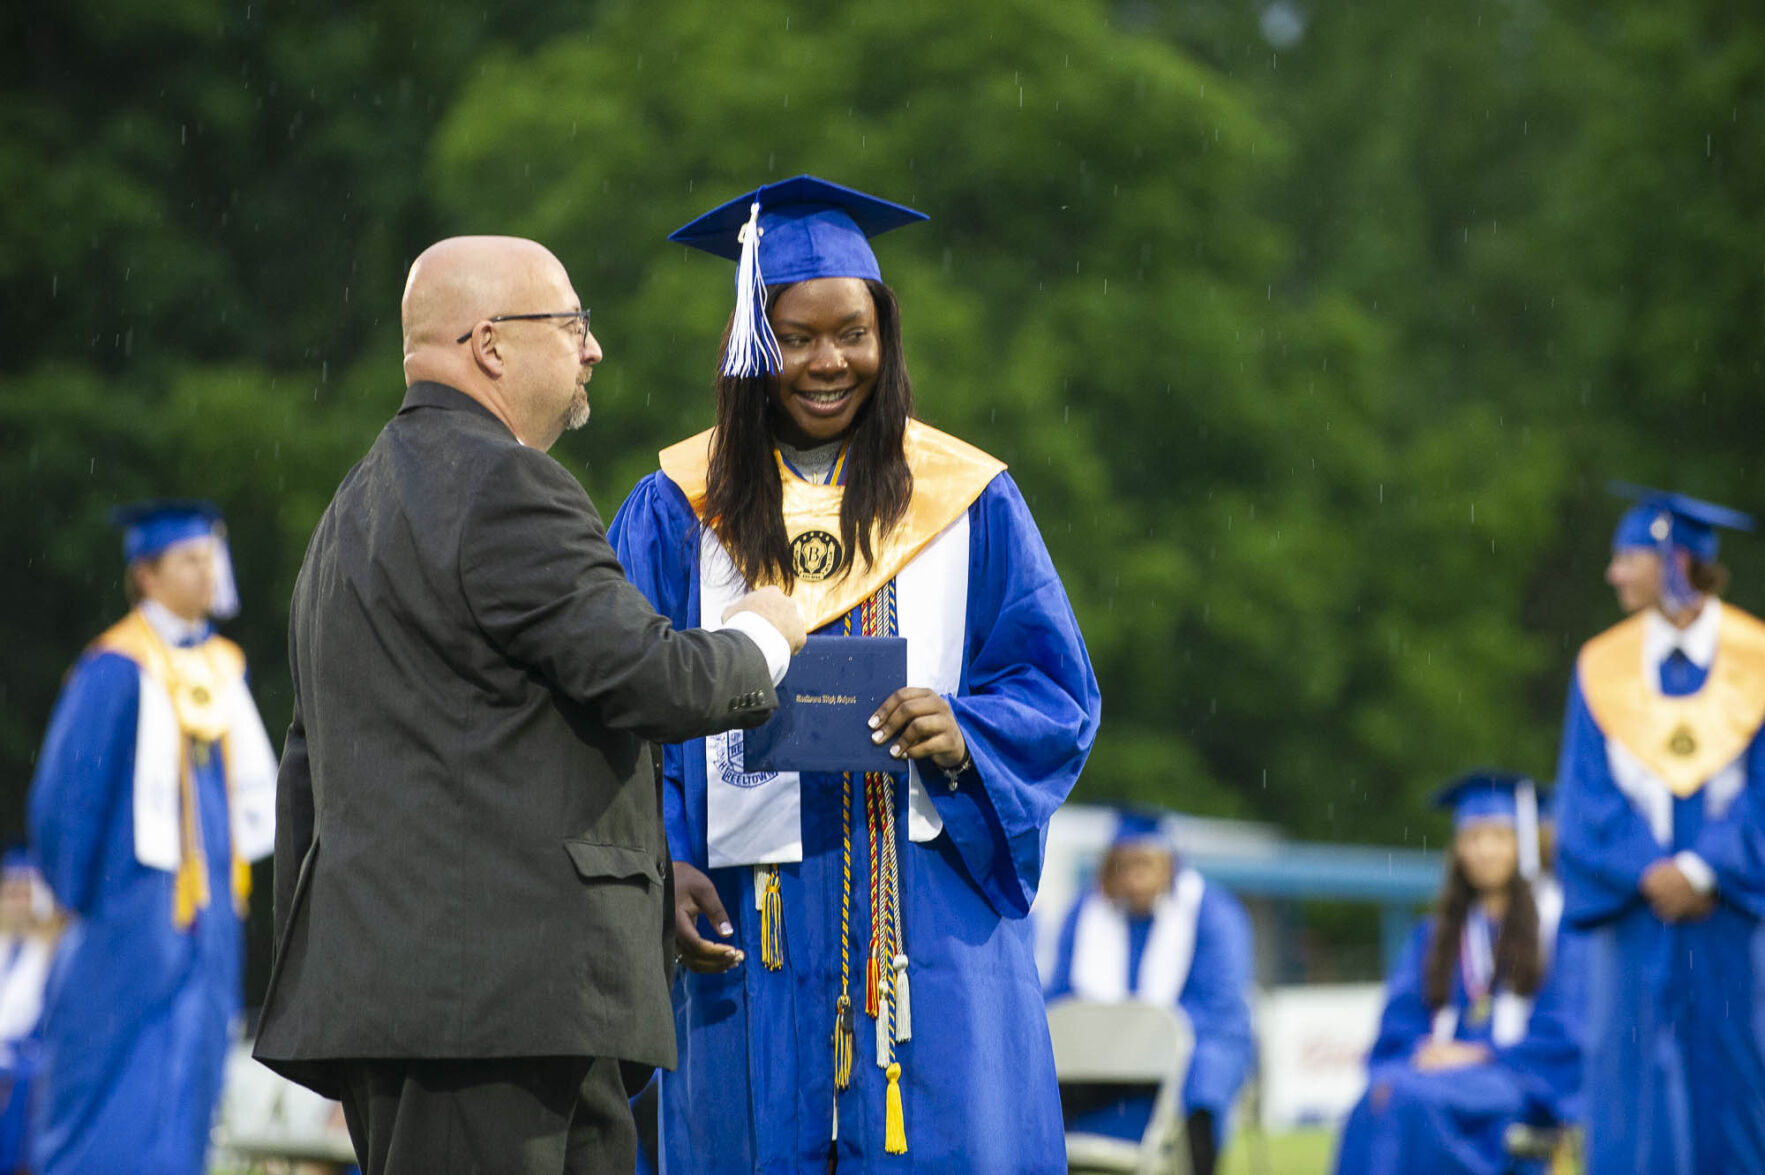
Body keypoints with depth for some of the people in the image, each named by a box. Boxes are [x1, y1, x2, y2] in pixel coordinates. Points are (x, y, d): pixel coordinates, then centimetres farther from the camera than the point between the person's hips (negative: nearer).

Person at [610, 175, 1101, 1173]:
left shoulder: (967, 502, 7)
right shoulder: (680, 514, 7)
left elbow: (1059, 695, 6)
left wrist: (962, 734, -15)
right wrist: (656, 867, -12)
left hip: (931, 918, 0)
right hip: (748, 930, 0)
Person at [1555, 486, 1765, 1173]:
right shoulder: (1604, 669, 7)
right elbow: (1587, 797, 3)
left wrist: (1703, 871, -14)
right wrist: (1648, 874, -12)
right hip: (1636, 911, 2)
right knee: (1632, 1082, -3)